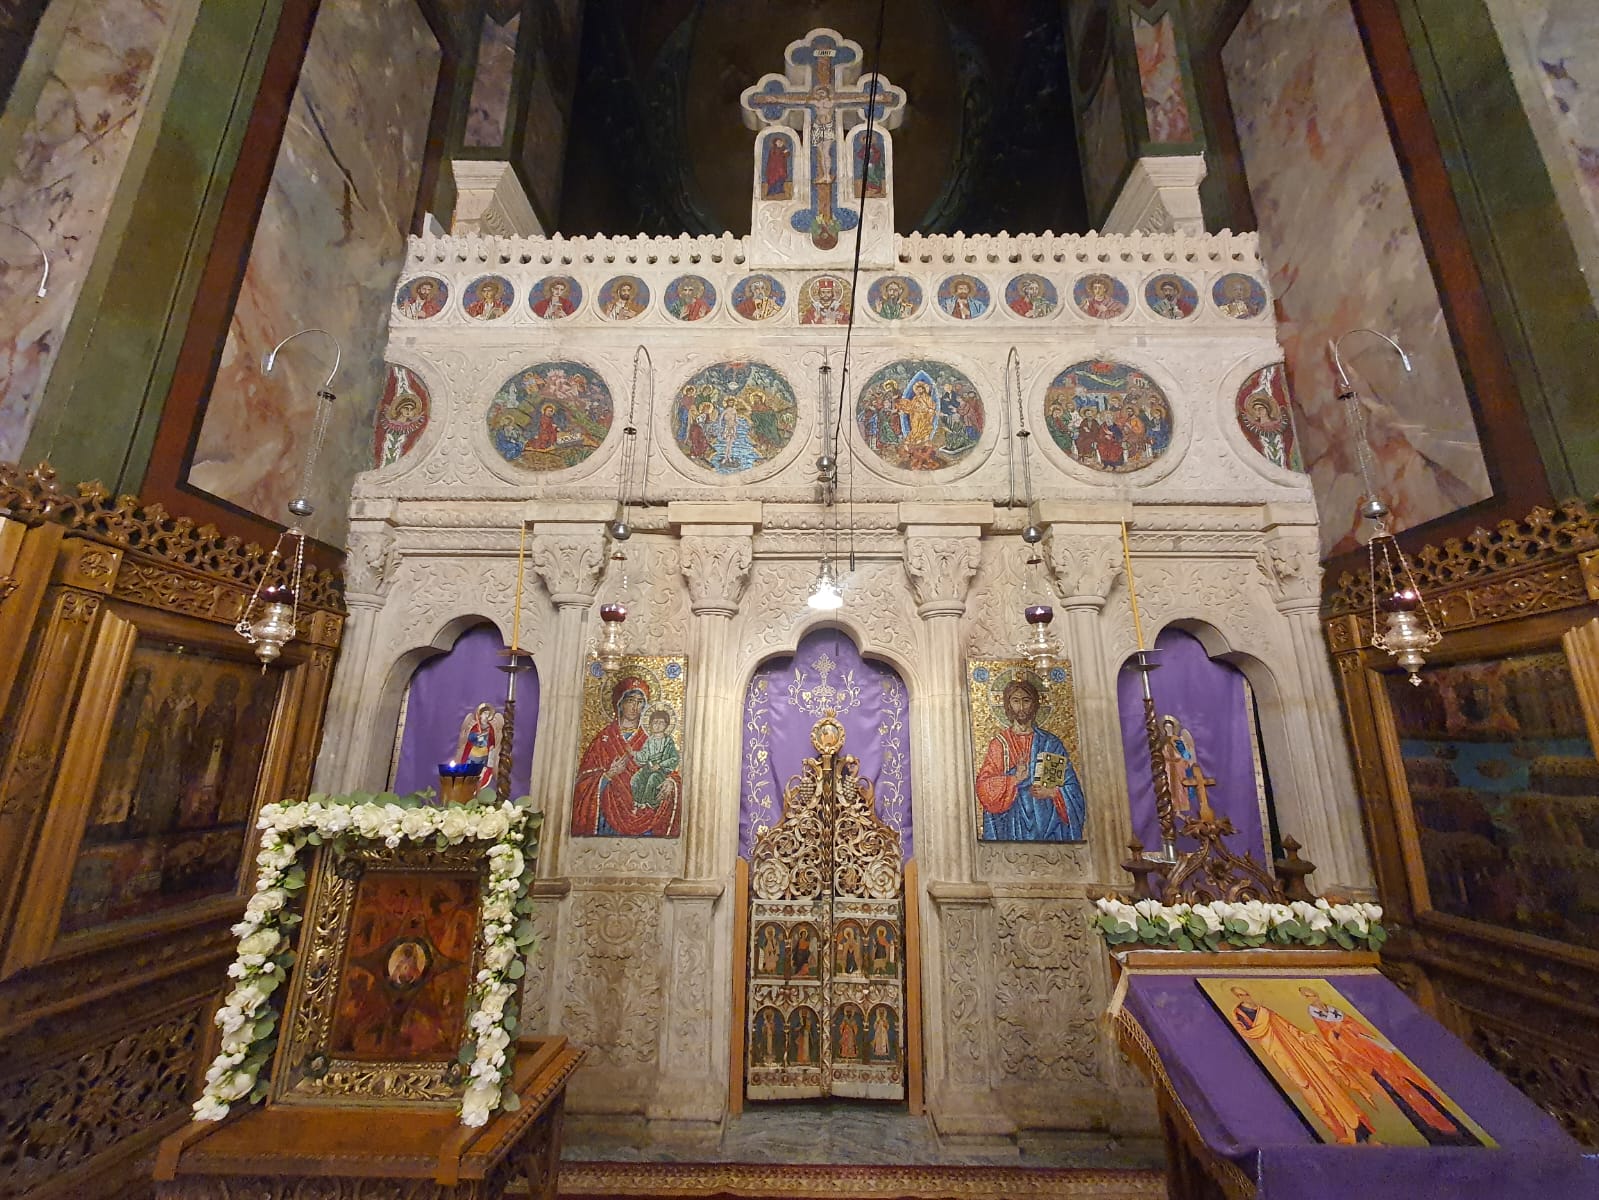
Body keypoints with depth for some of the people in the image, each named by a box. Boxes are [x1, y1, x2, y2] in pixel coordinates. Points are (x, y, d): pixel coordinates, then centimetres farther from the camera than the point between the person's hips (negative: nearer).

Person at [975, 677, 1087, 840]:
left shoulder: (1051, 743, 6)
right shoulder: (999, 743, 2)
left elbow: (1072, 788, 5)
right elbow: (984, 787, -6)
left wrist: (1051, 792, -13)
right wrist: (1014, 779, -19)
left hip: (1049, 824, 1)